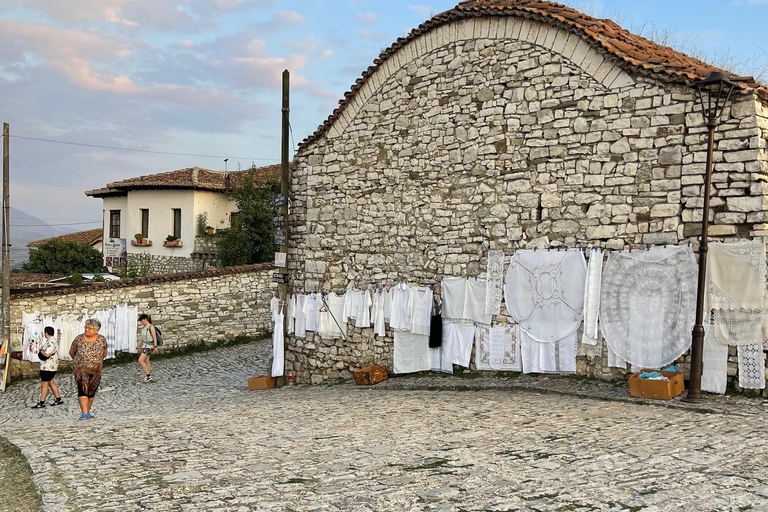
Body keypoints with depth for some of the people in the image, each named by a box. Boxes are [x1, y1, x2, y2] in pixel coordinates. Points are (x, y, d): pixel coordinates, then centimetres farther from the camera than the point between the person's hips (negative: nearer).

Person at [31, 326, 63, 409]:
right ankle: (58, 399, 23)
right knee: (51, 383, 17)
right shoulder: (51, 340, 13)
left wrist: (41, 350, -11)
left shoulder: (51, 342, -21)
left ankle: (41, 403, 2)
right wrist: (42, 350, 0)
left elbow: (47, 354, -28)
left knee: (44, 384, -4)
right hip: (49, 367, 11)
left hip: (48, 368, -11)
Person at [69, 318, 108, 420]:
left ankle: (88, 412, 23)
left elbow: (104, 354, 15)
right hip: (81, 369, -2)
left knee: (91, 392, 8)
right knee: (83, 389, -19)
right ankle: (84, 414, -24)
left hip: (96, 371, 3)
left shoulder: (102, 340, -3)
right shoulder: (78, 339, -7)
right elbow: (71, 352, 10)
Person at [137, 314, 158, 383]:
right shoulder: (144, 327, 9)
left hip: (149, 346, -9)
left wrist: (155, 347, -25)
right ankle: (148, 377, 13)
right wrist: (139, 345, 22)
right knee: (146, 362, 8)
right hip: (144, 346, 9)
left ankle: (148, 376, -5)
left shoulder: (151, 327, -16)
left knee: (140, 361, -13)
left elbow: (155, 337, -19)